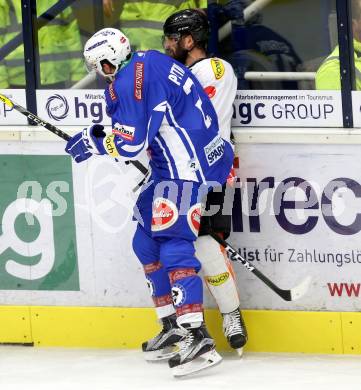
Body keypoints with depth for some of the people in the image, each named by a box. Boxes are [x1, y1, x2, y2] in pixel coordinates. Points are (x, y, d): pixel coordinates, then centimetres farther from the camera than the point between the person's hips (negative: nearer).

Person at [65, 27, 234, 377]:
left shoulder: (130, 81, -18)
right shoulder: (149, 62, 12)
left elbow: (130, 144, -18)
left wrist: (93, 142, -1)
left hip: (187, 167, -11)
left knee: (173, 242, -18)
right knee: (147, 241, 16)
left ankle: (197, 338, -27)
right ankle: (174, 325, 21)